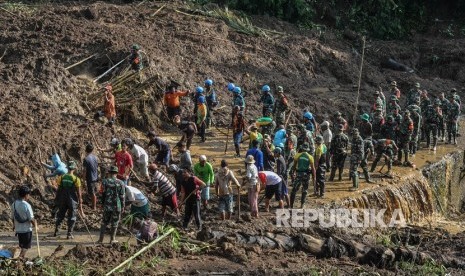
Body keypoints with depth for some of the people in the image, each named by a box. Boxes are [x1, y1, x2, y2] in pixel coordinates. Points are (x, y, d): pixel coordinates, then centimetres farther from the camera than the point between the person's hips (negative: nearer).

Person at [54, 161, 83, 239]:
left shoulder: (61, 177, -4)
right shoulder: (76, 179, -11)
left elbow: (58, 190, 0)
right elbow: (79, 193, -9)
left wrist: (57, 200, 11)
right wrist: (80, 204, -3)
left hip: (62, 200, 3)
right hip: (72, 200, -3)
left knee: (60, 216, 19)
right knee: (71, 218, 9)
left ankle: (56, 232, 19)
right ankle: (69, 234, 8)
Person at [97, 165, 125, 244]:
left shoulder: (105, 182, -3)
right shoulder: (121, 183, -2)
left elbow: (102, 194, 0)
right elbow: (122, 196, 0)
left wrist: (102, 203, 12)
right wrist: (122, 206, 8)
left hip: (107, 205, 0)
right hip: (117, 206, 0)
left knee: (104, 222, 11)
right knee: (114, 223, 9)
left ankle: (101, 239, 8)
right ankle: (112, 239, 12)